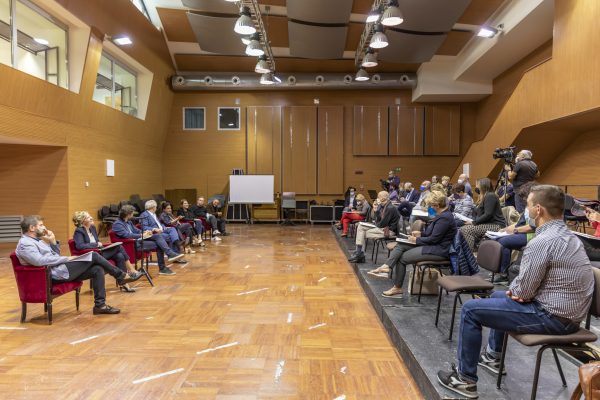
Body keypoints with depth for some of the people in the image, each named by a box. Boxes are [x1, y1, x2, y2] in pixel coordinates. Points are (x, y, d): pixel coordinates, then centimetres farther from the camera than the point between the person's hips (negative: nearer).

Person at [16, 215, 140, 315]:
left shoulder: (37, 240, 22)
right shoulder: (25, 243, -8)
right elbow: (40, 260, -24)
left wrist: (53, 241, 7)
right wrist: (66, 259, -17)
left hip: (60, 269, 9)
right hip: (55, 274, -9)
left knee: (97, 269, -7)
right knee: (93, 256, -15)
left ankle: (100, 305, -6)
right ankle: (121, 276, -3)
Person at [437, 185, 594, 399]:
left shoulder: (542, 241, -25)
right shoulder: (567, 235, 8)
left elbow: (524, 291, -20)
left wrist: (514, 289, 2)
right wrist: (517, 289, 1)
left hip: (553, 317, -10)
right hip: (569, 311, 10)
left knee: (470, 309, -6)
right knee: (498, 296, 29)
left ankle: (465, 379, 6)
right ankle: (492, 356, 43)